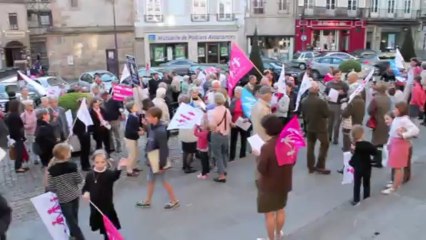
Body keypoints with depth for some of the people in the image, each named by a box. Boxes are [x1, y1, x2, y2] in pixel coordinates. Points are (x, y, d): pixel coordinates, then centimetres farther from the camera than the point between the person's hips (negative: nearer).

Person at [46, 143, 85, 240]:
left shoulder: (52, 170, -16)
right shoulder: (72, 165, -12)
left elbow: (51, 188, -12)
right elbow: (79, 180, -6)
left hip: (63, 199, -3)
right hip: (75, 195, 3)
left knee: (71, 221, 5)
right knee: (74, 218, 23)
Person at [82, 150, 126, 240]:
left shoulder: (109, 173, -17)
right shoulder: (90, 175, -3)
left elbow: (115, 175, -40)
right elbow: (86, 187, 10)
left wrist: (119, 167, -61)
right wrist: (85, 193, -14)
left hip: (107, 207, -4)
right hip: (95, 206, 4)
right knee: (102, 228, 21)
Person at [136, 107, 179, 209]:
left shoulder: (160, 131, -29)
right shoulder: (151, 127, -2)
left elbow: (163, 149, -26)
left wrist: (162, 164, -21)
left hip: (158, 161, -8)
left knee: (163, 180, 8)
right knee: (150, 180, 20)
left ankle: (174, 201, 27)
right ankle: (147, 201, 36)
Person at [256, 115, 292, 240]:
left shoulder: (267, 147, -29)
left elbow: (261, 169, -20)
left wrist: (258, 155, -7)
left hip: (269, 185, -7)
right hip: (284, 182, 7)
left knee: (269, 214, 11)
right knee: (280, 209, 25)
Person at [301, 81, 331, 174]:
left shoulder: (304, 101, -4)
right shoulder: (321, 101, -23)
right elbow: (327, 114, -14)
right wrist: (326, 105, 3)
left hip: (309, 126, 5)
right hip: (320, 127, -5)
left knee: (310, 146, 13)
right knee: (324, 145, 11)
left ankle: (311, 167, 18)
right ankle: (320, 166, 10)